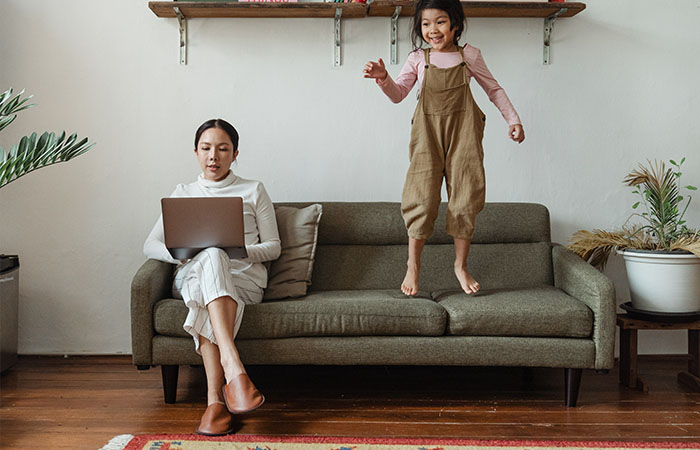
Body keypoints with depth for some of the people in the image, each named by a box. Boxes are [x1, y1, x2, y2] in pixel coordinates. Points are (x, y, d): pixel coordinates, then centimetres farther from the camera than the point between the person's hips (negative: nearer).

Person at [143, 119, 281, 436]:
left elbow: (273, 247, 11)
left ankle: (215, 400, -49)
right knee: (211, 256, -38)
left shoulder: (253, 191, 17)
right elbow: (150, 246, 13)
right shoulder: (183, 194, 22)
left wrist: (240, 251, -11)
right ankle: (233, 370, -54)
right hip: (191, 276, 1)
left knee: (212, 257, -39)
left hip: (244, 277, -1)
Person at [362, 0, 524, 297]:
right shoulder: (418, 59, 6)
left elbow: (494, 89, 14)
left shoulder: (469, 56, 6)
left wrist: (513, 120, 9)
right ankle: (413, 265, 10)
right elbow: (398, 94, 4)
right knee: (422, 199, -6)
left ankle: (461, 265, 17)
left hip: (463, 133, 1)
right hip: (427, 133, 0)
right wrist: (383, 78, -16)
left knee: (465, 199, 2)